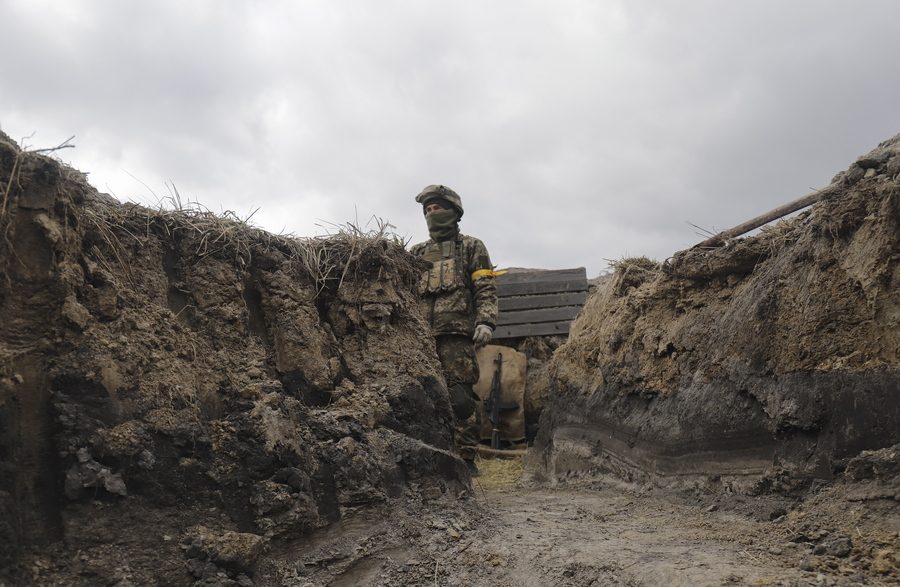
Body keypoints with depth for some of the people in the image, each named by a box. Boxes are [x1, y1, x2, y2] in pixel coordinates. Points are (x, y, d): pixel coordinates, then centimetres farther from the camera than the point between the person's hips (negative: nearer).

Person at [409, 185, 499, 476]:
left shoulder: (471, 247, 14)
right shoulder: (417, 253, 25)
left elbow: (486, 289, 4)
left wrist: (485, 321, -11)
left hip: (456, 334, -4)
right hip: (420, 336, 4)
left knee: (460, 397, -9)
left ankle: (466, 459, -4)